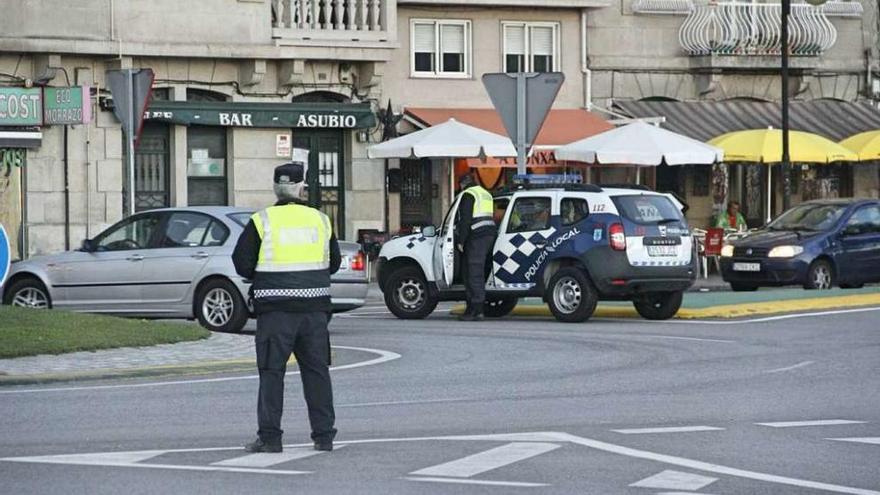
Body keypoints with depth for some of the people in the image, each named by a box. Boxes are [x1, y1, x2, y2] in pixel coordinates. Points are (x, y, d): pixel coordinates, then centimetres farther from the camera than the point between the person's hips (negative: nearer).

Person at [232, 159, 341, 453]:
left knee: (272, 372, 1)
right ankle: (324, 435, 11)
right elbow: (334, 263, 14)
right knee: (316, 370, 10)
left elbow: (242, 263, -4)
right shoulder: (320, 220, 7)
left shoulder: (262, 221, -4)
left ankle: (269, 437, -3)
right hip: (314, 307, 3)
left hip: (276, 308, -3)